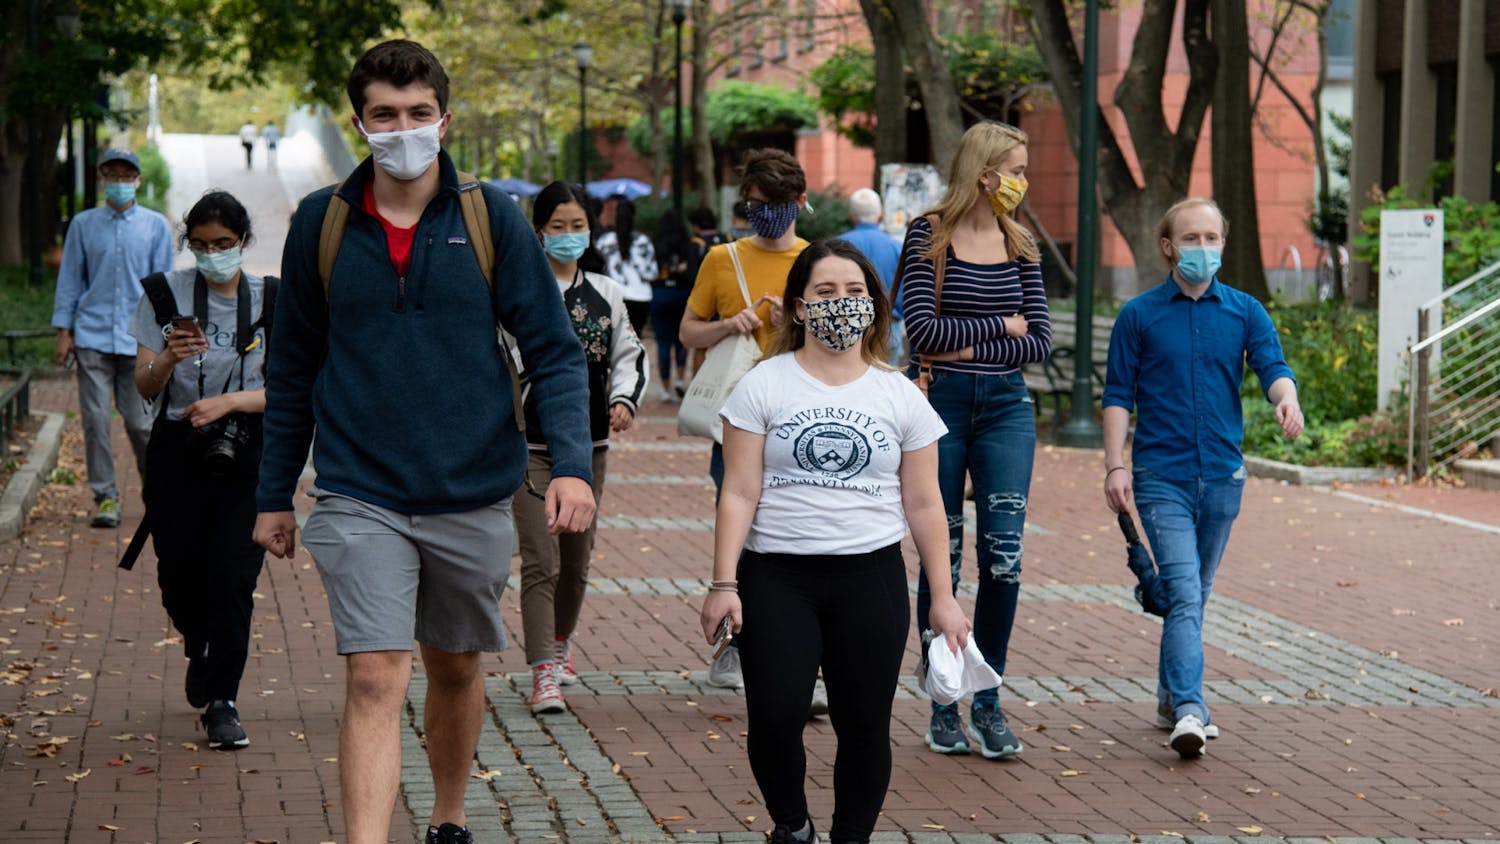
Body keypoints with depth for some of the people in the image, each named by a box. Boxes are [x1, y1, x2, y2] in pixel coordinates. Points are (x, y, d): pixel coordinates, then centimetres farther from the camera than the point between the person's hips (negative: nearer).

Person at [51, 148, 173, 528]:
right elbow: (70, 280, 11)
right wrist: (63, 331, 5)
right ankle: (105, 497, 7)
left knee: (141, 422, 0)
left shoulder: (156, 226, 7)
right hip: (92, 339, 1)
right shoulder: (83, 225, 7)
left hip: (139, 341, -1)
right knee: (96, 420, -2)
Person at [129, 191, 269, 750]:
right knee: (179, 574, 4)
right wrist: (170, 357, -23)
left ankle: (222, 701, 1)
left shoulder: (270, 301, 1)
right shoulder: (169, 294, 1)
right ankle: (201, 651, 38)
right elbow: (145, 386, -1)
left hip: (246, 453, -1)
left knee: (231, 575, -10)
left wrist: (228, 401, -17)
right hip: (178, 451, 1)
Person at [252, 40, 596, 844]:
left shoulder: (491, 217, -2)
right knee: (375, 681, -13)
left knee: (455, 668, 17)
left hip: (473, 496, 1)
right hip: (360, 498, -1)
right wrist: (274, 495, 10)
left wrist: (572, 463, -16)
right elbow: (293, 368, 9)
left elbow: (553, 350, -3)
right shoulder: (320, 221, 0)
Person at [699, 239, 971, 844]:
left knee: (864, 723, 1)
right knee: (774, 719, -8)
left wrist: (943, 596, 5)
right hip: (776, 576, -1)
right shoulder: (764, 386, 2)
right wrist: (724, 583, -8)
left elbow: (923, 504, 8)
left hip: (870, 575, 2)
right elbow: (739, 493, -1)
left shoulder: (900, 396, 8)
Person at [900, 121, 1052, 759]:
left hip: (1005, 407, 3)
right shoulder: (929, 234, -3)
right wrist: (1001, 326, -6)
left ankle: (989, 704, 6)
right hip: (941, 406, -3)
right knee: (942, 557, 3)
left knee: (1003, 556, -5)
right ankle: (943, 707, 13)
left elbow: (1040, 342, 2)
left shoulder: (1019, 244, 9)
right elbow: (921, 328, -13)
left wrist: (969, 347, -10)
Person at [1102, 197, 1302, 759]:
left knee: (1194, 594, 13)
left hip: (1222, 475, 3)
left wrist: (1287, 400, -28)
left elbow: (1272, 366, -5)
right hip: (1162, 475, -3)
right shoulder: (1139, 316, 2)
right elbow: (1118, 395, 2)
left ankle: (1171, 697, 27)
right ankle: (1188, 711, -23)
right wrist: (1116, 466, -7)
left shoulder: (1245, 312, 8)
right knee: (1183, 593, -16)